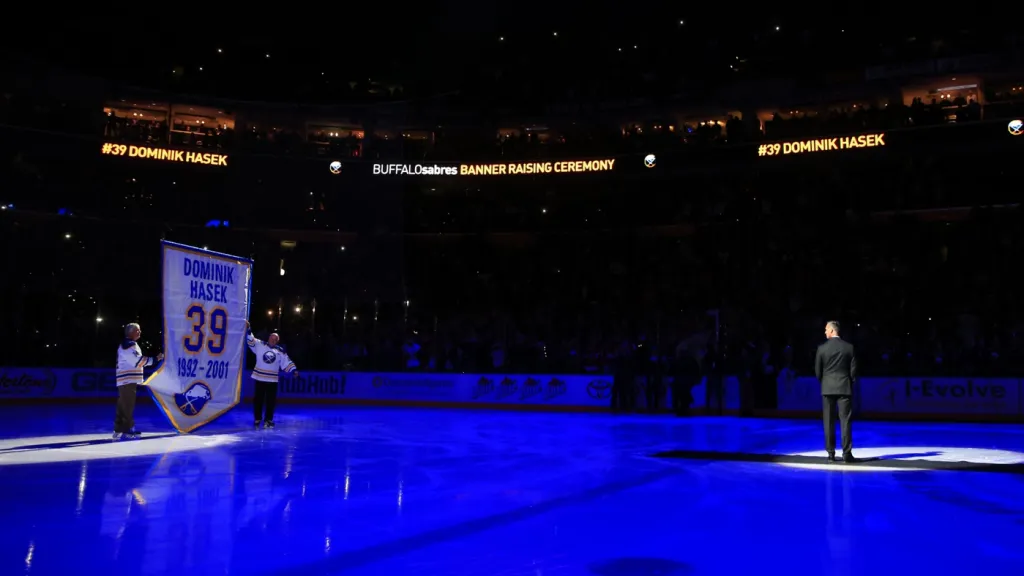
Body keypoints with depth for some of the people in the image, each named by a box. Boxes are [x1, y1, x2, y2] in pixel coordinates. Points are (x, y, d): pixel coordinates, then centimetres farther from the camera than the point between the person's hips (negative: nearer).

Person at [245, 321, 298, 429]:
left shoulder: (280, 351, 2)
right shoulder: (260, 345, -1)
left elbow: (287, 362, 2)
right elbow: (251, 340, -8)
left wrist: (293, 370, -10)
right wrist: (248, 330, -21)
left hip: (272, 379, 1)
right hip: (259, 377, -1)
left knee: (271, 400, 5)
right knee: (258, 399, 4)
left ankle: (268, 420, 17)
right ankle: (258, 420, 15)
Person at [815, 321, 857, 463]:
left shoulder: (822, 347, -5)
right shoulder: (849, 347, -3)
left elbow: (817, 370, 0)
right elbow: (853, 369, -1)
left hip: (827, 388, 0)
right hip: (845, 387, 0)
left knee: (829, 422, 4)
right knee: (845, 420, 2)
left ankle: (831, 453, 5)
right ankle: (846, 453, 0)